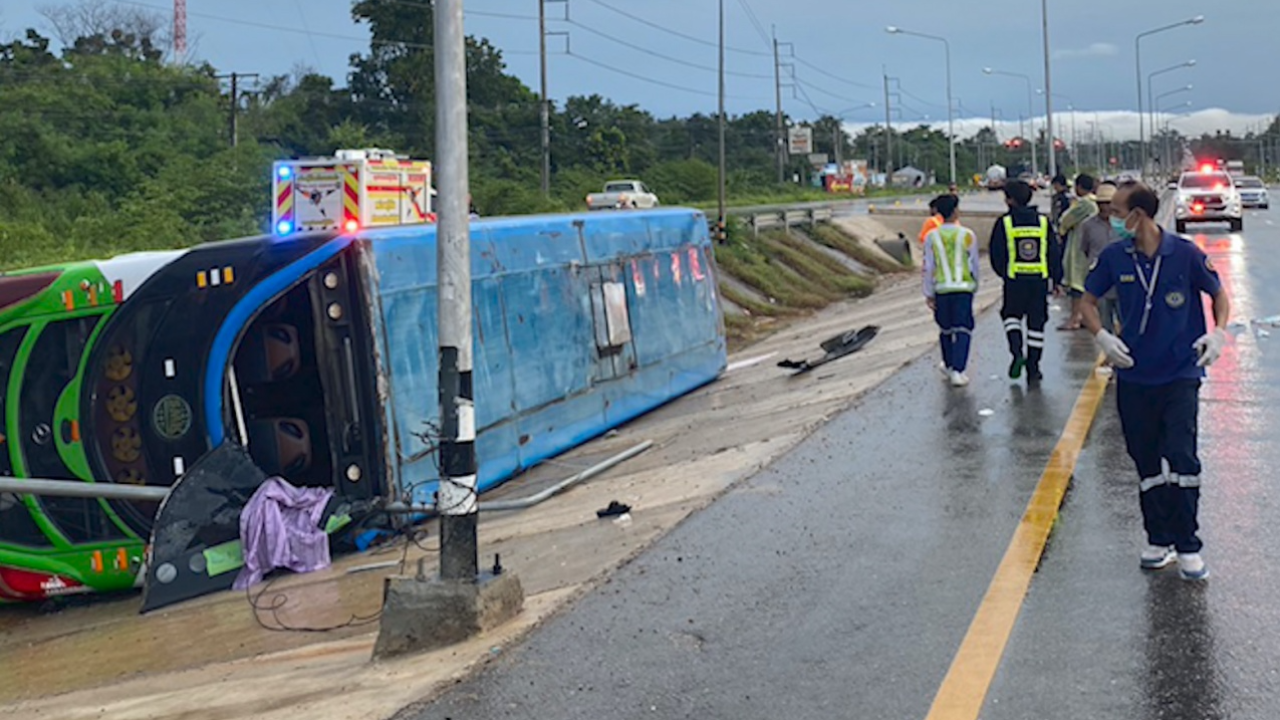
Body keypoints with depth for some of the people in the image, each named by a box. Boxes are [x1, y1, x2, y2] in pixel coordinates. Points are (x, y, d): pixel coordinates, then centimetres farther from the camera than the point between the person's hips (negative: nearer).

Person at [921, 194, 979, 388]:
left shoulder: (932, 237, -1)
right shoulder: (967, 235, -4)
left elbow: (928, 268, 0)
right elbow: (974, 264, 3)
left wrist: (929, 294, 6)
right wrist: (975, 285, 19)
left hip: (941, 288, 2)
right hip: (964, 288, -2)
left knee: (945, 329, 18)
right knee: (962, 330, -1)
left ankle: (949, 365, 32)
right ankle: (957, 370, -11)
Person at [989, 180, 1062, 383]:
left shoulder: (1004, 223, -4)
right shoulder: (1043, 221, 4)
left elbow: (996, 254, 0)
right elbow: (1053, 254, 7)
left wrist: (1003, 272, 17)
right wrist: (1056, 279, 15)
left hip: (1014, 279, -2)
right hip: (1040, 279, 2)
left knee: (1012, 315, 16)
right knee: (1036, 322, 8)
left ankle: (1017, 351, -9)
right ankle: (1033, 368, 9)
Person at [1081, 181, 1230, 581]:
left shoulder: (1185, 254, -8)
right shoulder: (1114, 258, -2)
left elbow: (1218, 294, 5)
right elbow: (1089, 301, 10)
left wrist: (1218, 332, -12)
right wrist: (1101, 336, -8)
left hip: (1180, 373, -3)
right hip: (1134, 377, 3)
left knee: (1181, 459, -11)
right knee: (1147, 464, 10)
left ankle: (1187, 547, 1)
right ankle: (1158, 540, 24)